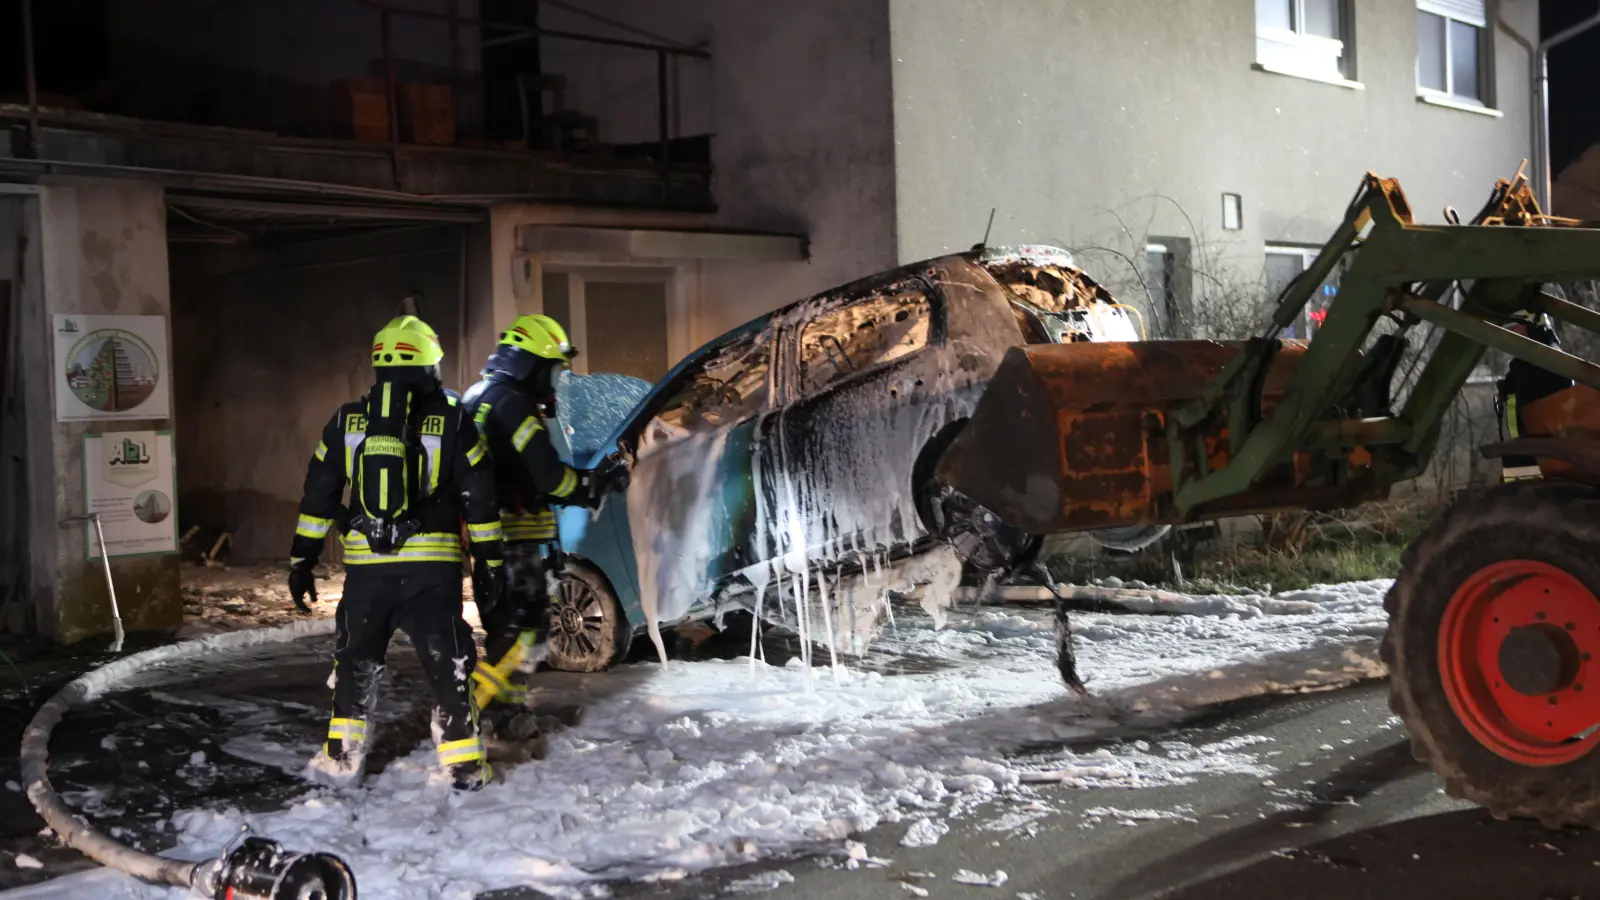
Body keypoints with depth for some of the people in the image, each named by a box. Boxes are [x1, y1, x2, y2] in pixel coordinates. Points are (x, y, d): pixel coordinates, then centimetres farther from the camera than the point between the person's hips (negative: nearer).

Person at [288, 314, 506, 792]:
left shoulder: (346, 422, 5)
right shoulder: (451, 420, -2)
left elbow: (317, 496, 7)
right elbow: (479, 497, 0)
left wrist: (302, 560, 14)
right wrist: (489, 561, 8)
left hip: (366, 566, 2)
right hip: (432, 567, -2)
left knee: (355, 658, 17)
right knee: (446, 661, 5)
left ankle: (341, 757, 20)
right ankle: (463, 762, 5)